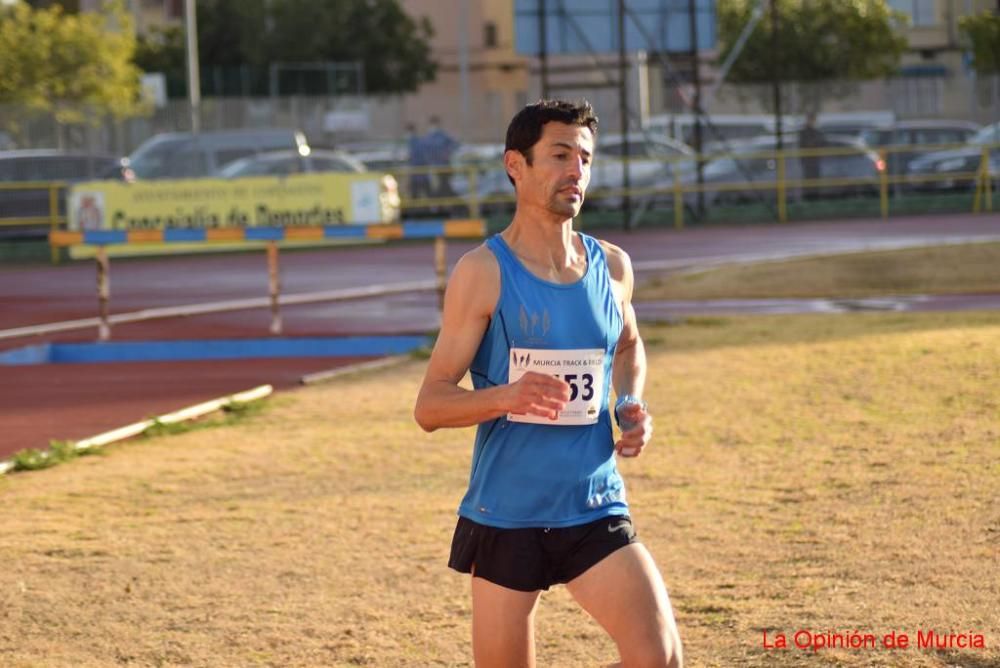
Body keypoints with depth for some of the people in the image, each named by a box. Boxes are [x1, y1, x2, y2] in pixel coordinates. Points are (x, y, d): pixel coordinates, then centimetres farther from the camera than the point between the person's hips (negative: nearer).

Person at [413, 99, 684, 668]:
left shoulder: (611, 267, 6)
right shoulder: (483, 272, -8)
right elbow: (430, 405, -9)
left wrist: (632, 406, 7)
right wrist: (507, 395, -28)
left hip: (597, 513, 3)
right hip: (506, 518, -3)